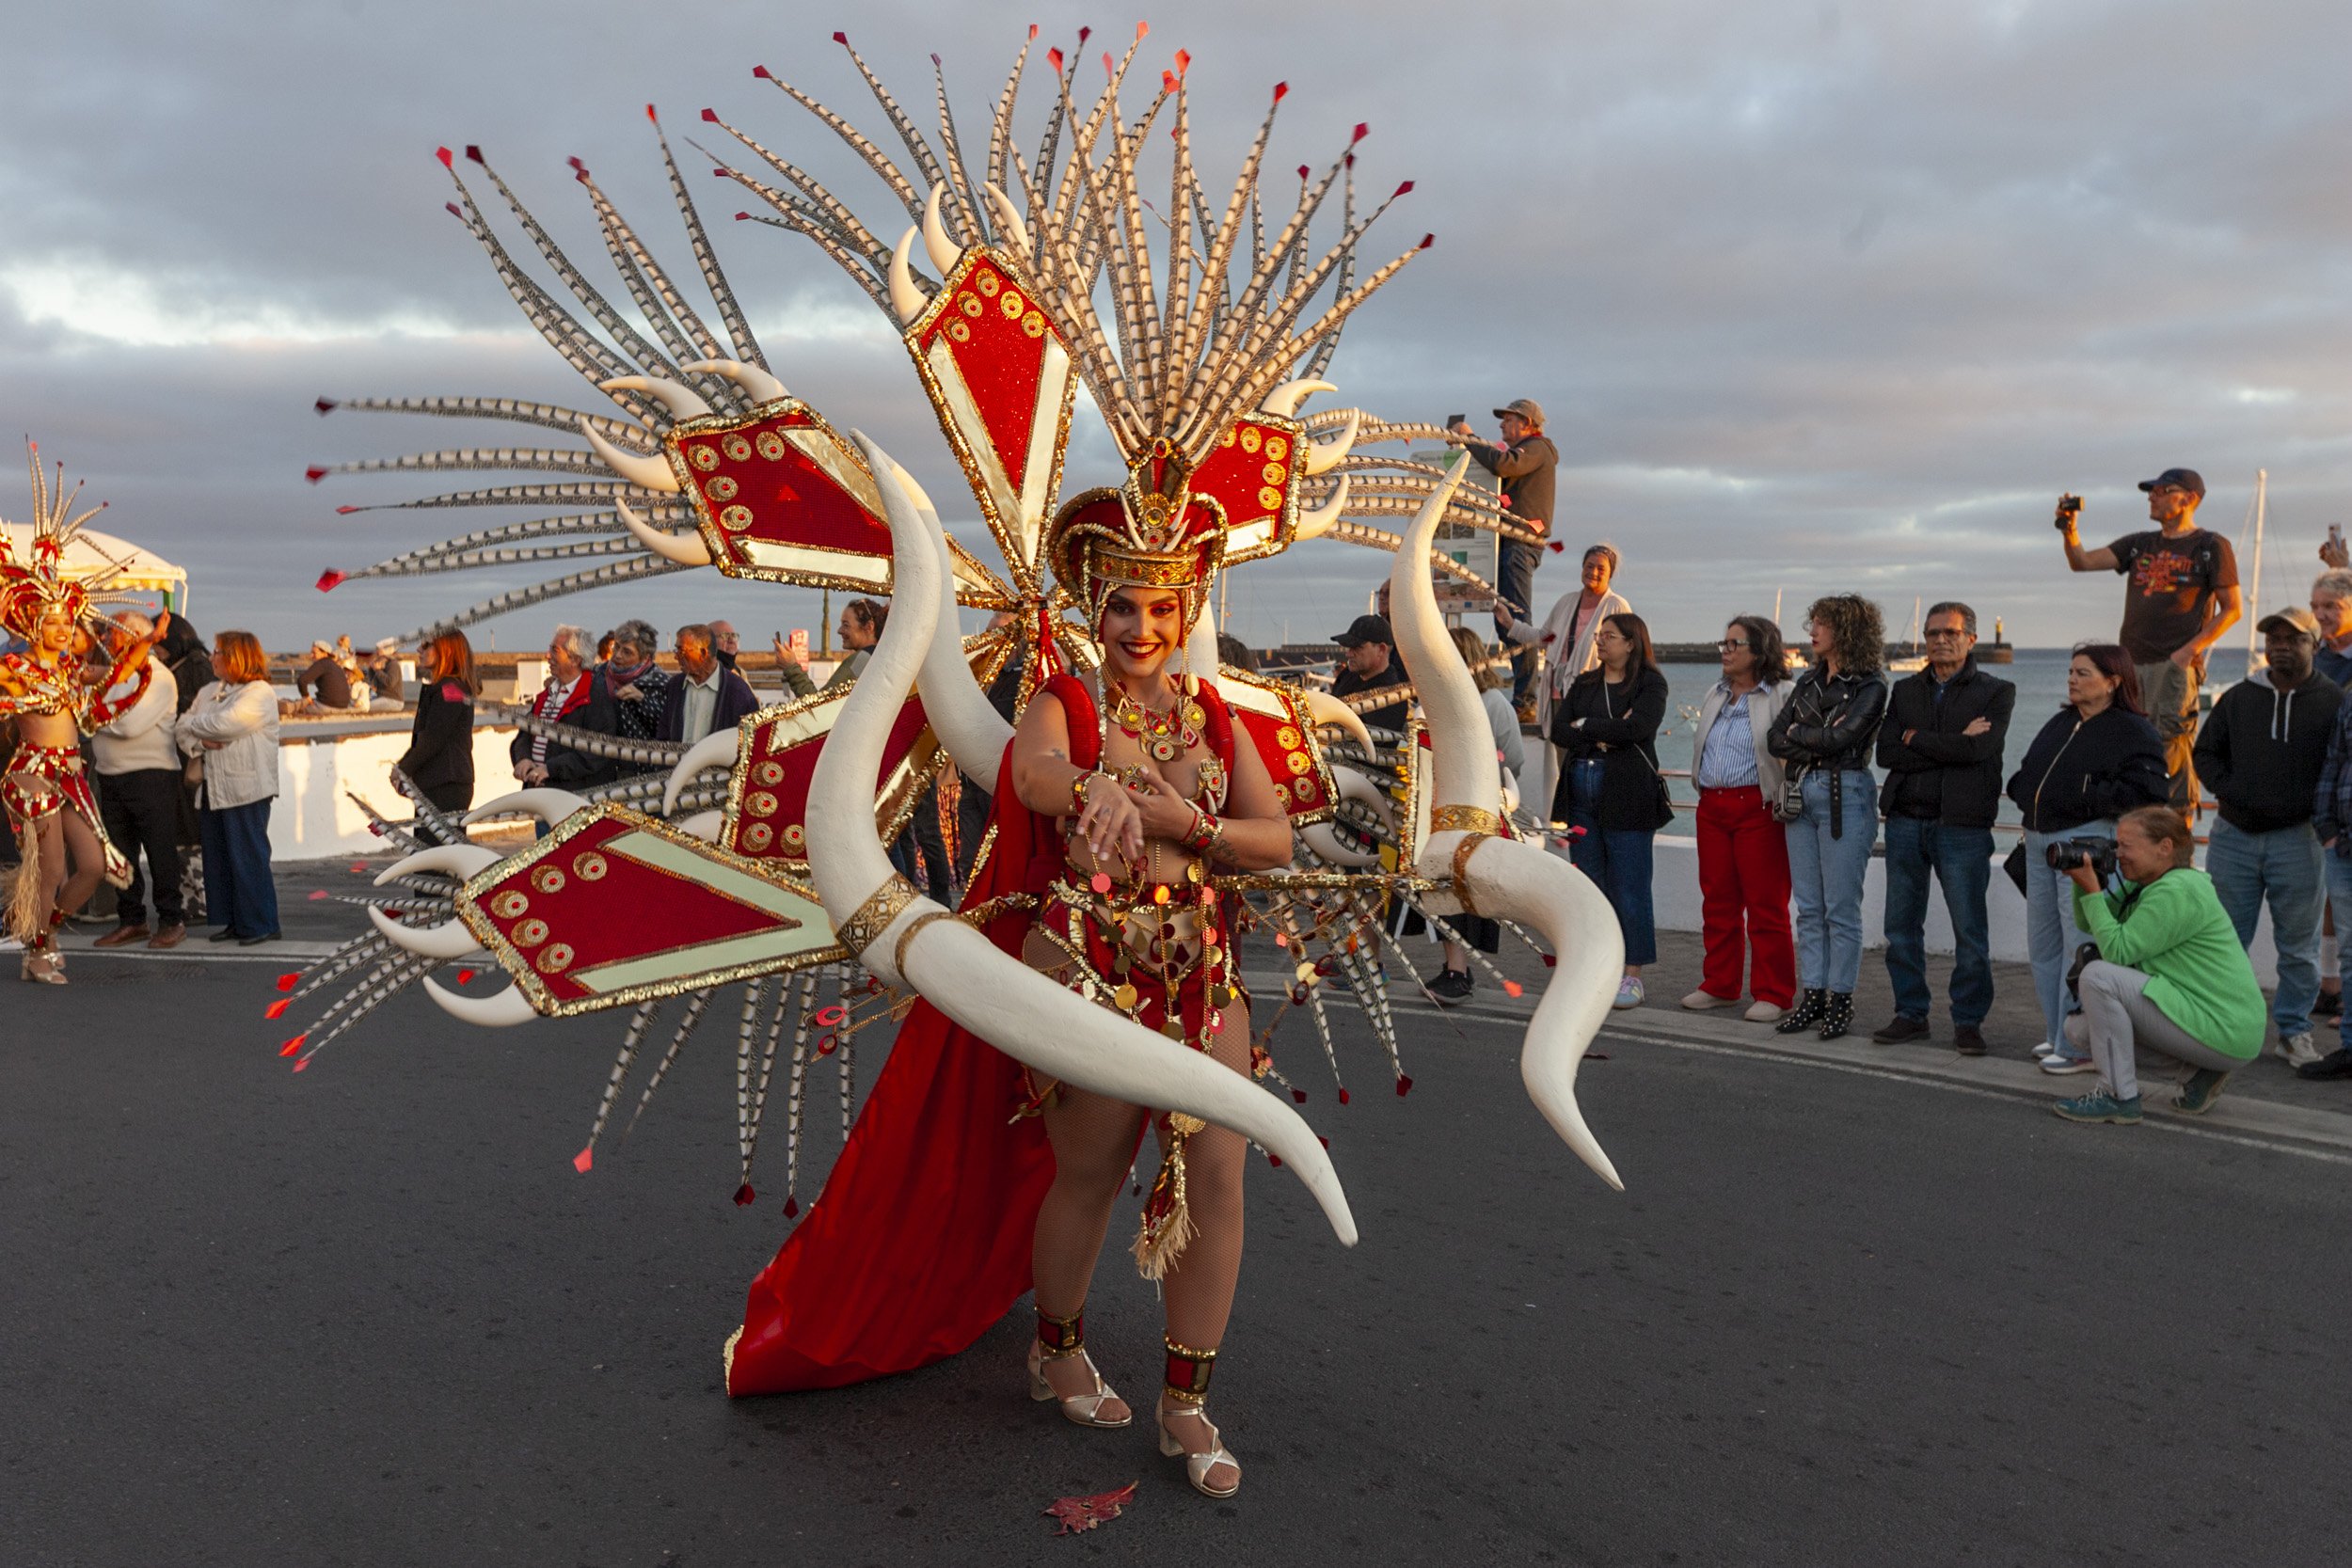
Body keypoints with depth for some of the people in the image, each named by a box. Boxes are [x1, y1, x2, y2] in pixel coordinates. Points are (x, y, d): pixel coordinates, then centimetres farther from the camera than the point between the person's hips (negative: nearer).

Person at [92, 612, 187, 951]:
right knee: (121, 853, 10)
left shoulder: (159, 678, -8)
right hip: (112, 777, 8)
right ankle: (131, 921, 19)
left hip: (151, 774, -8)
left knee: (160, 851, -1)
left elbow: (131, 724, -19)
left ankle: (171, 920, 7)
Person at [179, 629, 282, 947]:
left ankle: (260, 924, 1)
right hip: (212, 790, 8)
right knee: (217, 858, 9)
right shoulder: (208, 692, 18)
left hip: (245, 789, -8)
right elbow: (183, 728, 12)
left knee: (248, 857, -5)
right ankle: (233, 921, 17)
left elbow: (225, 724, -19)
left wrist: (193, 724, -2)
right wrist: (199, 742, -9)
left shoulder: (259, 693, -7)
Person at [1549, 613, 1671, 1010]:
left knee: (1629, 887, -4)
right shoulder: (1583, 684, 16)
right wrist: (1603, 737, -12)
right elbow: (1558, 730, 4)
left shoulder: (1650, 684, 0)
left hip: (1627, 796, -5)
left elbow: (1639, 727, -18)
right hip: (1581, 794, 6)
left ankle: (1632, 975, 4)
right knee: (1589, 885, 6)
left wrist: (1586, 725, -6)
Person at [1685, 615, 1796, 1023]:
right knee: (1717, 901, 10)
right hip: (1712, 808, 7)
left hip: (1757, 808, -7)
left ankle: (1772, 994, 4)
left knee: (1766, 904, -3)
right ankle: (1720, 985, 20)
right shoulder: (1714, 696, 17)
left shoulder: (1780, 697, -6)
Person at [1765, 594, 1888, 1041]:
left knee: (1841, 907, -2)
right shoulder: (1807, 682, 15)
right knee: (1808, 906, 8)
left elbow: (1839, 738, -18)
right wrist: (1818, 743, -9)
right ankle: (1813, 995, 15)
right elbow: (1776, 740, 6)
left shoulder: (1869, 688, -5)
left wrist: (1798, 732, -2)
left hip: (1845, 797, -6)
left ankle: (1840, 999, 6)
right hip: (1801, 795, 6)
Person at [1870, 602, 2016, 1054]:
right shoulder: (1905, 690, 14)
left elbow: (1978, 748, -15)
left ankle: (1968, 1021, 10)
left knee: (1970, 931, 0)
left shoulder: (1996, 692, 3)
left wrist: (1916, 738, -5)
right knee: (1902, 926, 7)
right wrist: (1952, 748, -9)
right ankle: (1911, 1013, 18)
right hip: (1905, 821, 4)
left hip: (1962, 825, -4)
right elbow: (1886, 752, -1)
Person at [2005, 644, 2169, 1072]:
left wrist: (2085, 796, -18)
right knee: (2042, 944, 12)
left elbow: (2146, 791, -16)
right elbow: (2024, 773, 26)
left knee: (2081, 945, -8)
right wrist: (2023, 790, 5)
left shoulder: (2133, 731, -5)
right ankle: (2057, 1034, 23)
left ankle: (2080, 1045, -2)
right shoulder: (2060, 723, 18)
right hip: (2039, 840, 8)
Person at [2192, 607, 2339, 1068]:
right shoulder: (2239, 698, 9)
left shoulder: (2333, 701, 0)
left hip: (2298, 840, -2)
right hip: (2234, 835, 3)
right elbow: (2206, 752, 14)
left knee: (2298, 944, 6)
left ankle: (2294, 1030, 18)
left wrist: (2315, 806, -12)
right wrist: (2227, 789, -1)